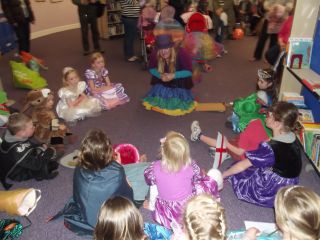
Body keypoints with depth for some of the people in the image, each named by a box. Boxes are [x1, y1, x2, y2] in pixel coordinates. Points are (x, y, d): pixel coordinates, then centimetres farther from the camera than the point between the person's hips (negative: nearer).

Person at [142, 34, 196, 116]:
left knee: (178, 104, -10)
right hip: (162, 83, 3)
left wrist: (173, 75, -35)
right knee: (158, 101, -4)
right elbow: (151, 69, -6)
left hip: (180, 83, -2)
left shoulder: (181, 53, -30)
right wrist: (160, 75, -27)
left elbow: (189, 71, -22)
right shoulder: (154, 54, -23)